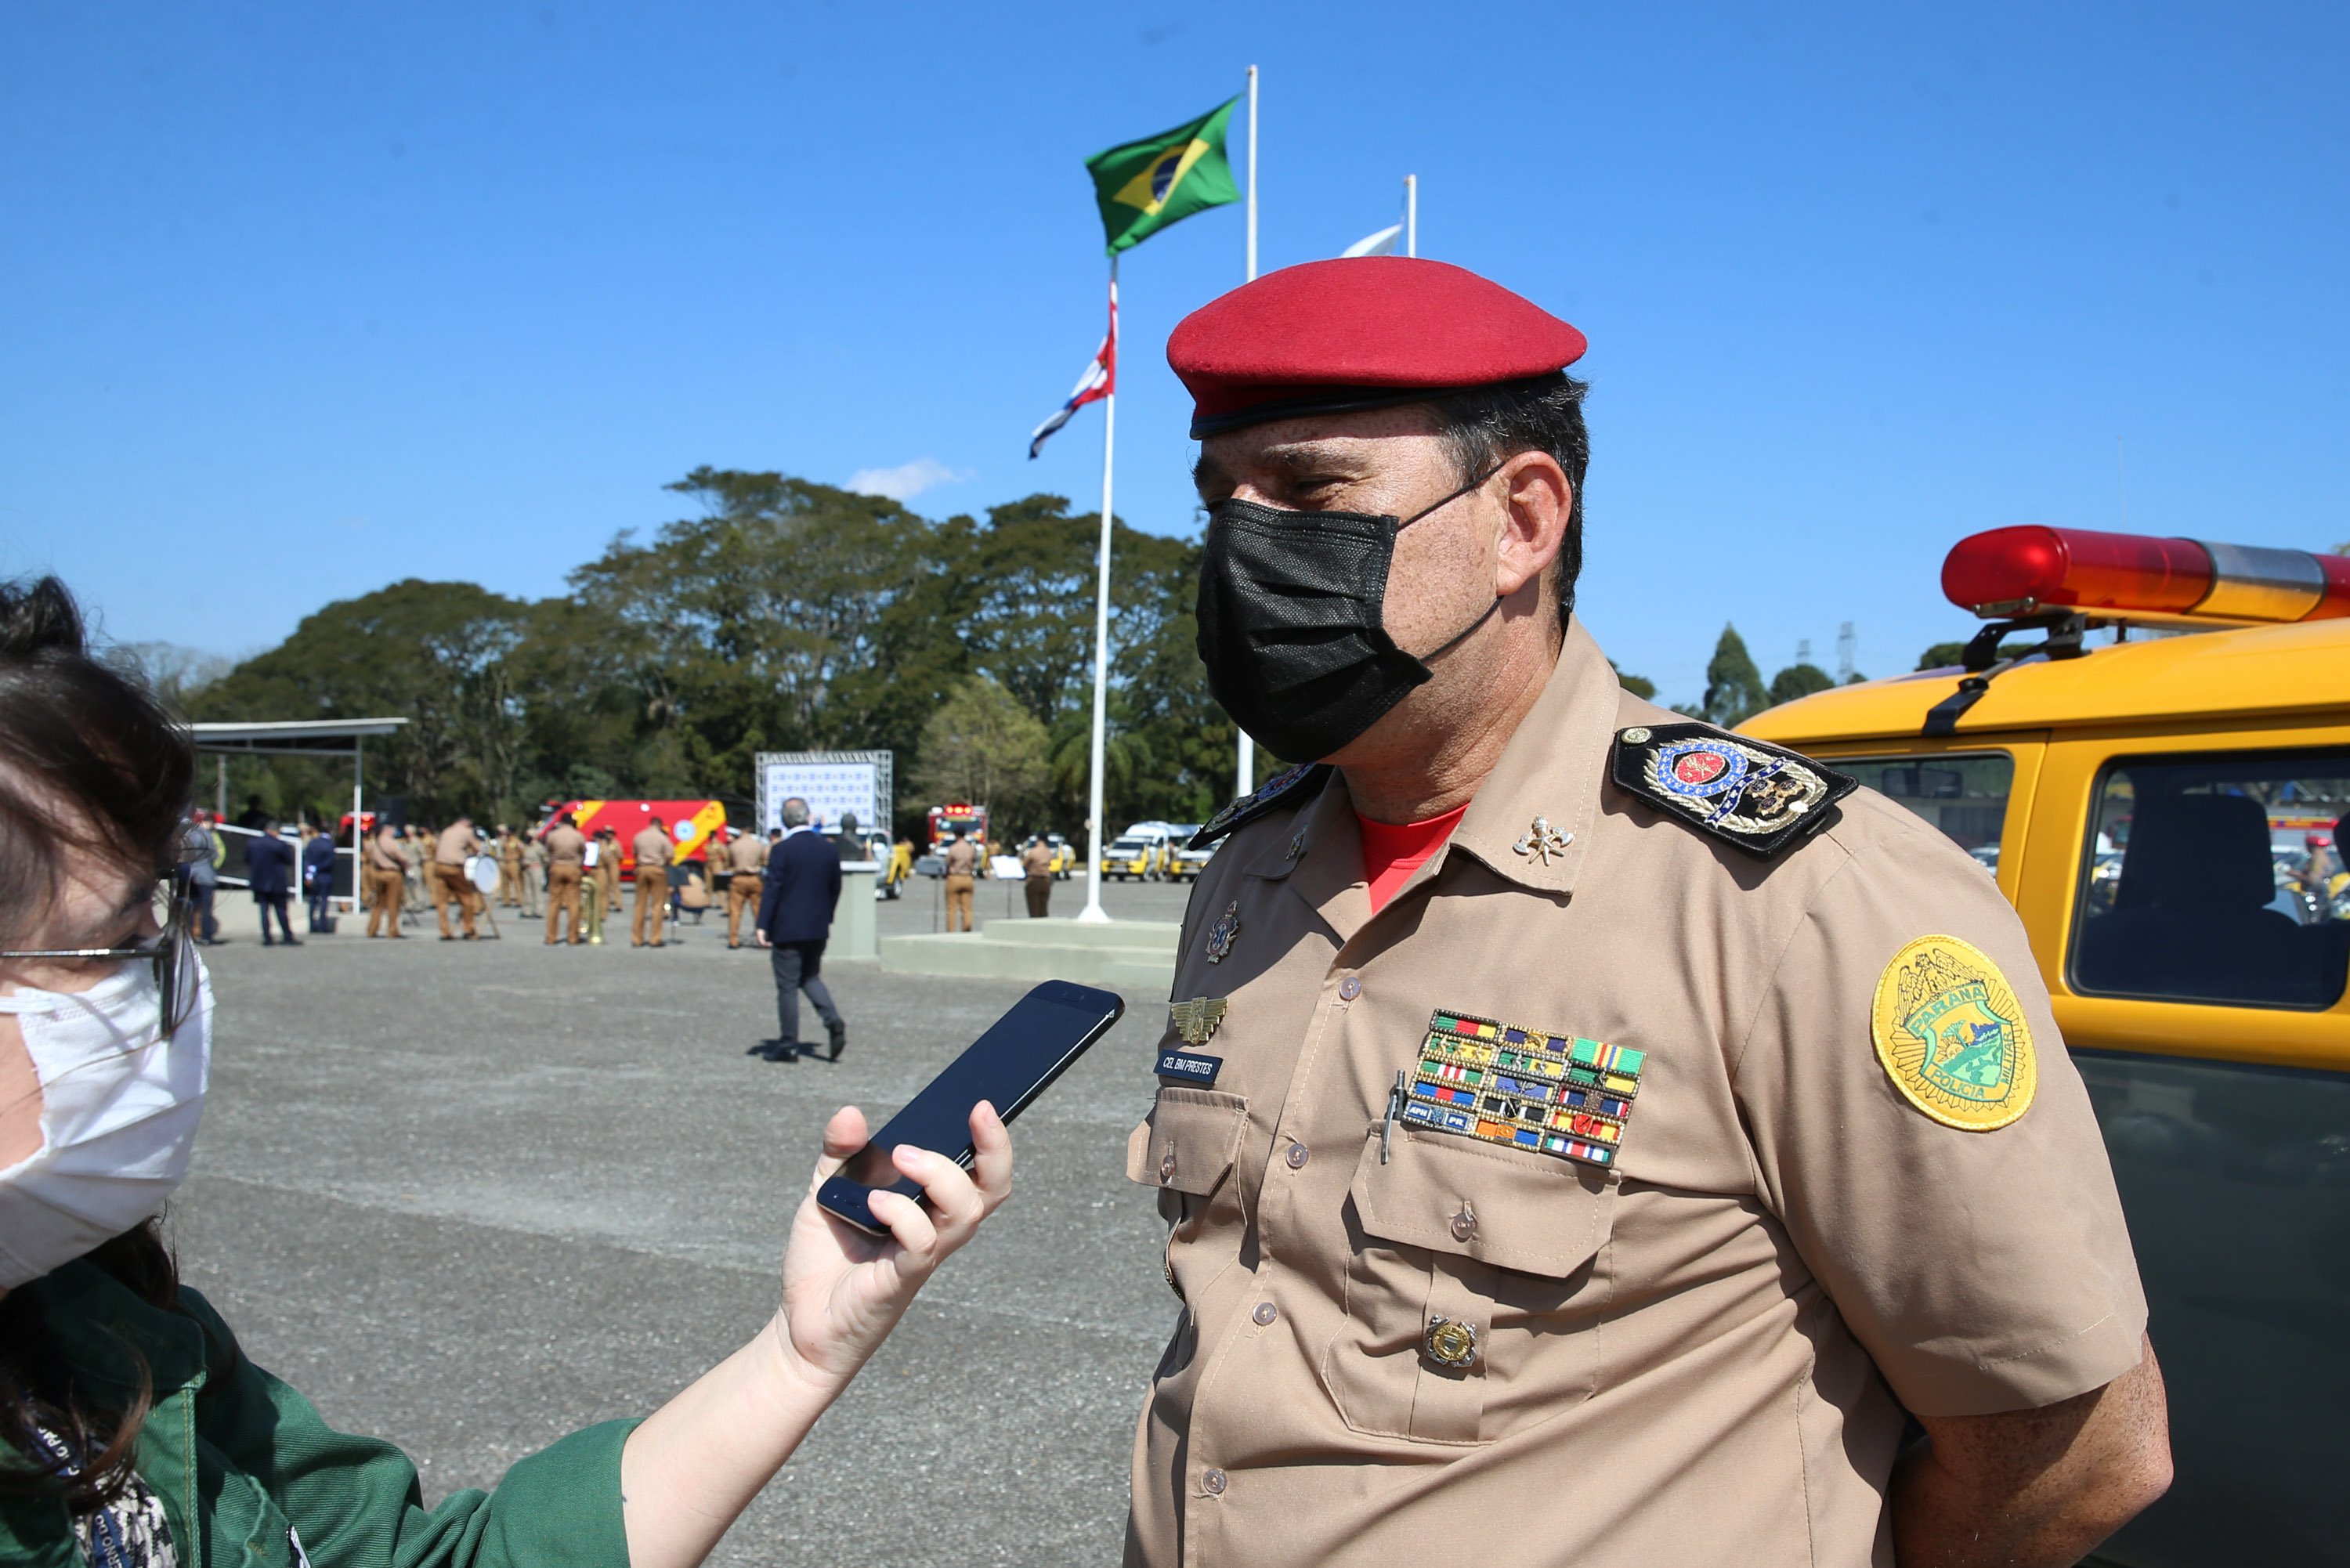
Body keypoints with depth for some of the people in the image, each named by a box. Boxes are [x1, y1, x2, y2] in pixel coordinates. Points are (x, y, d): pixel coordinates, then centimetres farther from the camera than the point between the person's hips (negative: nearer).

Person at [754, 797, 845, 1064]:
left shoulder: (783, 849, -13)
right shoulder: (828, 849, 4)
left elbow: (772, 890, -15)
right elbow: (835, 889, 11)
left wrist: (762, 926, -13)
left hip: (788, 929, -6)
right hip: (818, 929, 6)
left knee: (787, 987, 1)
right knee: (810, 977, 20)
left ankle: (788, 1046, 6)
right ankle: (833, 1022, -1)